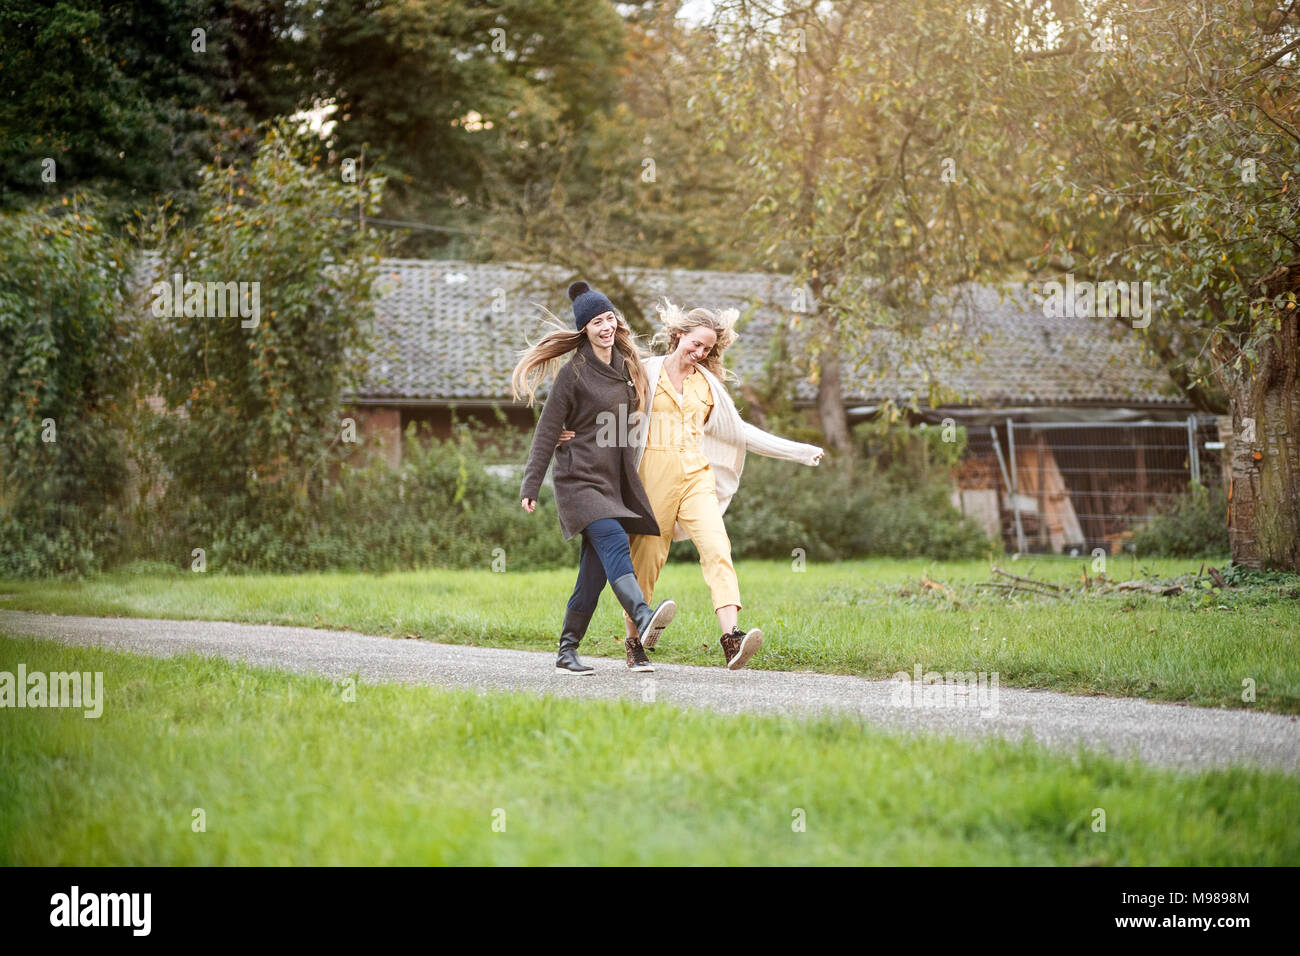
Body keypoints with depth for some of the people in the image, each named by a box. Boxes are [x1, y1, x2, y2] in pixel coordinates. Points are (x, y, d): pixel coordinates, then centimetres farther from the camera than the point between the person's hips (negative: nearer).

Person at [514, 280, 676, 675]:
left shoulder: (626, 365, 14)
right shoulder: (574, 372, -6)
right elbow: (547, 431, -5)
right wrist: (530, 487, -8)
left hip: (613, 480, 7)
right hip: (579, 479, -7)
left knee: (596, 571, 2)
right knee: (615, 543, -27)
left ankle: (567, 653, 7)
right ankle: (643, 618, -47)